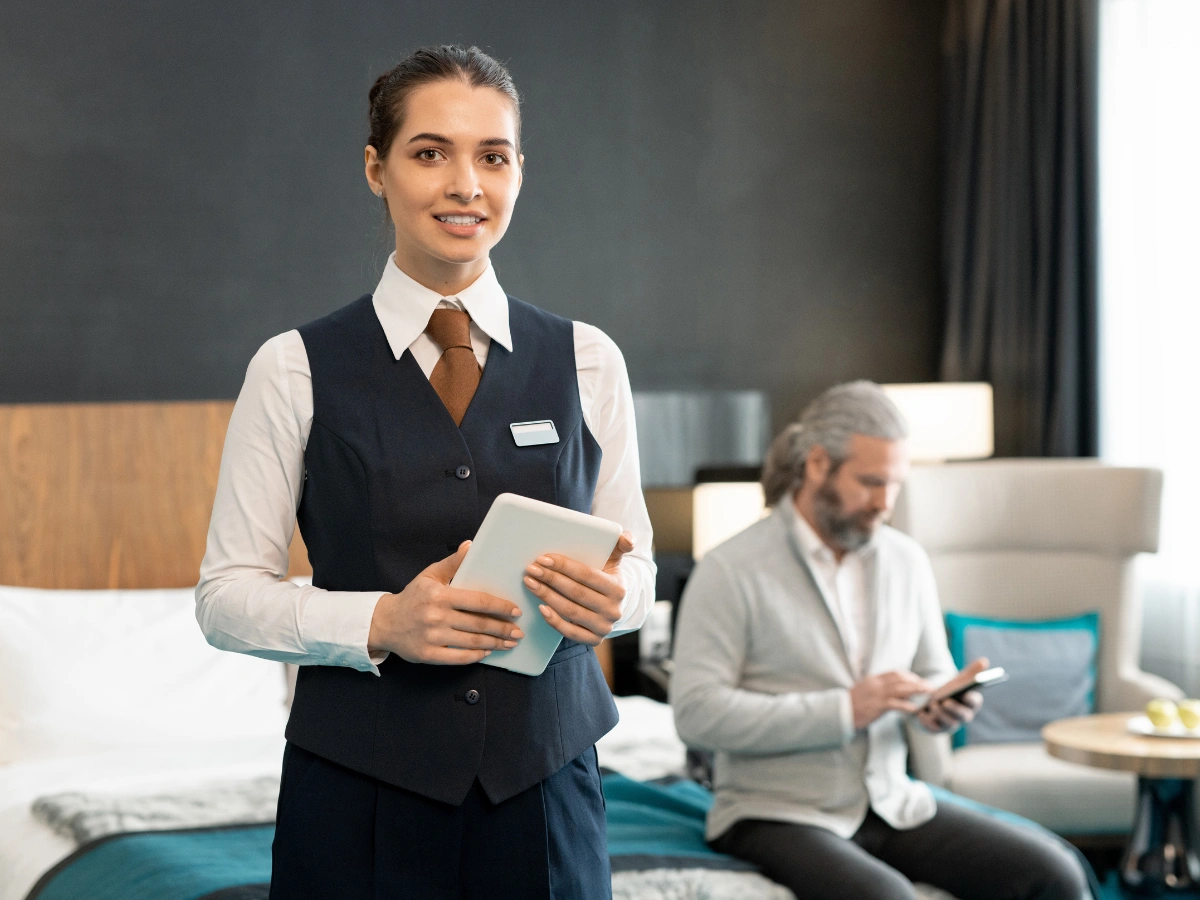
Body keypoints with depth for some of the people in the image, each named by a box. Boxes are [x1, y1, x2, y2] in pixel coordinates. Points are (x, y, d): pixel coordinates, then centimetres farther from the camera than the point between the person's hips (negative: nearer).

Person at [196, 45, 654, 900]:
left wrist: (608, 597, -14)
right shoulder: (296, 370, -2)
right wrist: (380, 621, -18)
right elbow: (227, 592, -2)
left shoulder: (587, 362, 4)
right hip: (358, 800, -2)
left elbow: (637, 564, 9)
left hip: (544, 789, 2)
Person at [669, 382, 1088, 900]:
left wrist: (944, 706, -6)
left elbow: (935, 675, 20)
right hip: (775, 814, -5)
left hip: (893, 804, 5)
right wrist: (844, 710, -21)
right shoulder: (730, 571, -8)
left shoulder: (906, 561, 9)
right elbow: (697, 713, -17)